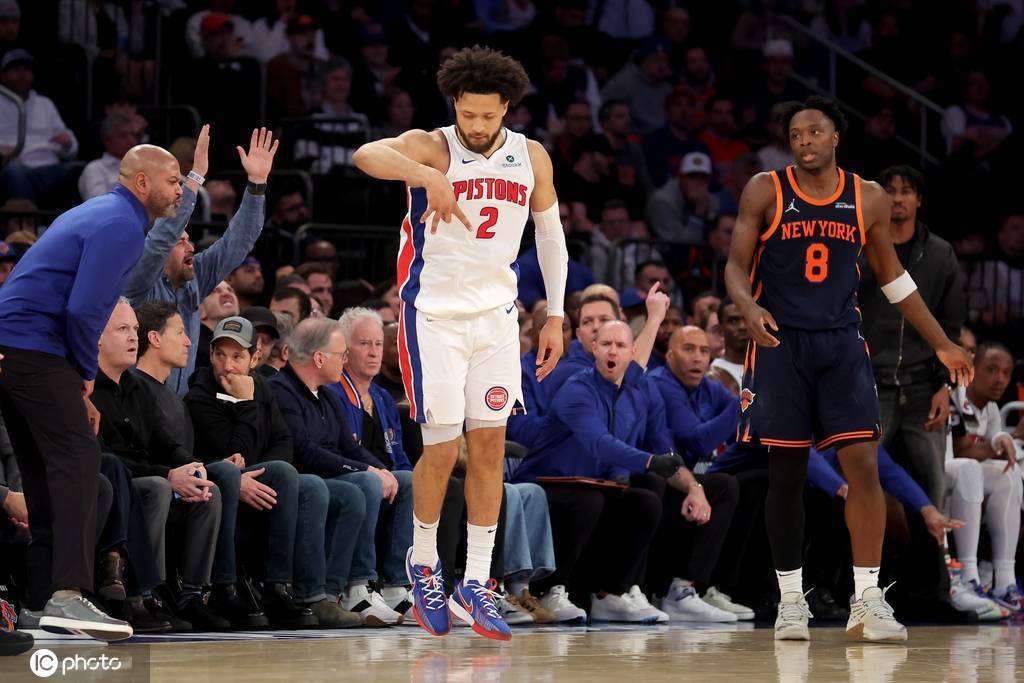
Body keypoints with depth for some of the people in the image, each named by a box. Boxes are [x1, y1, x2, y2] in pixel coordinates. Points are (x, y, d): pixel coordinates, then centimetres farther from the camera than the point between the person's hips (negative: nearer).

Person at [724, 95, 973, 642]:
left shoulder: (869, 200, 5)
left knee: (862, 463, -10)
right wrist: (748, 308, -25)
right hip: (780, 343, -1)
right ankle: (791, 598, 14)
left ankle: (867, 599, -6)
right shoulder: (765, 191, -2)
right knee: (785, 473, 2)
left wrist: (942, 344, 15)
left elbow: (892, 276, 15)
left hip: (841, 343, 2)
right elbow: (737, 264, -2)